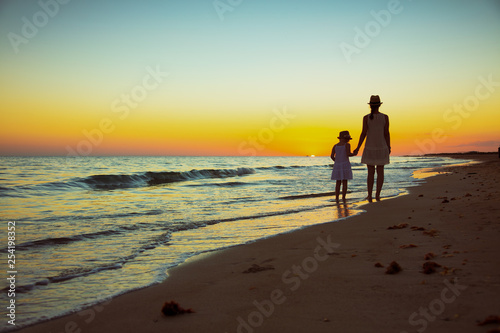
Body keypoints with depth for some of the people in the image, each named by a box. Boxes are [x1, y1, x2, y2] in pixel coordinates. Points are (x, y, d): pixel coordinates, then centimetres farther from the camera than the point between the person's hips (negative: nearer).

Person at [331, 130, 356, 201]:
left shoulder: (335, 146, 9)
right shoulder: (347, 145, -5)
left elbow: (332, 156, 2)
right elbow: (348, 154, -17)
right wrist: (354, 154, 3)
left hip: (337, 165, 4)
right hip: (345, 165, -4)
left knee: (338, 182, 9)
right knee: (345, 182, 1)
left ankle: (337, 197, 2)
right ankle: (343, 198, -2)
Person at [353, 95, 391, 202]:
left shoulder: (366, 118, -8)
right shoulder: (385, 117, -5)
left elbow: (364, 133, -10)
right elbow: (387, 133, -3)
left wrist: (358, 148, -3)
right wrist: (388, 147, 9)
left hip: (370, 148, 0)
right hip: (381, 148, 0)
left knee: (371, 172, 7)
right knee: (380, 172, 10)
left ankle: (370, 196, 7)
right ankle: (377, 194, 4)